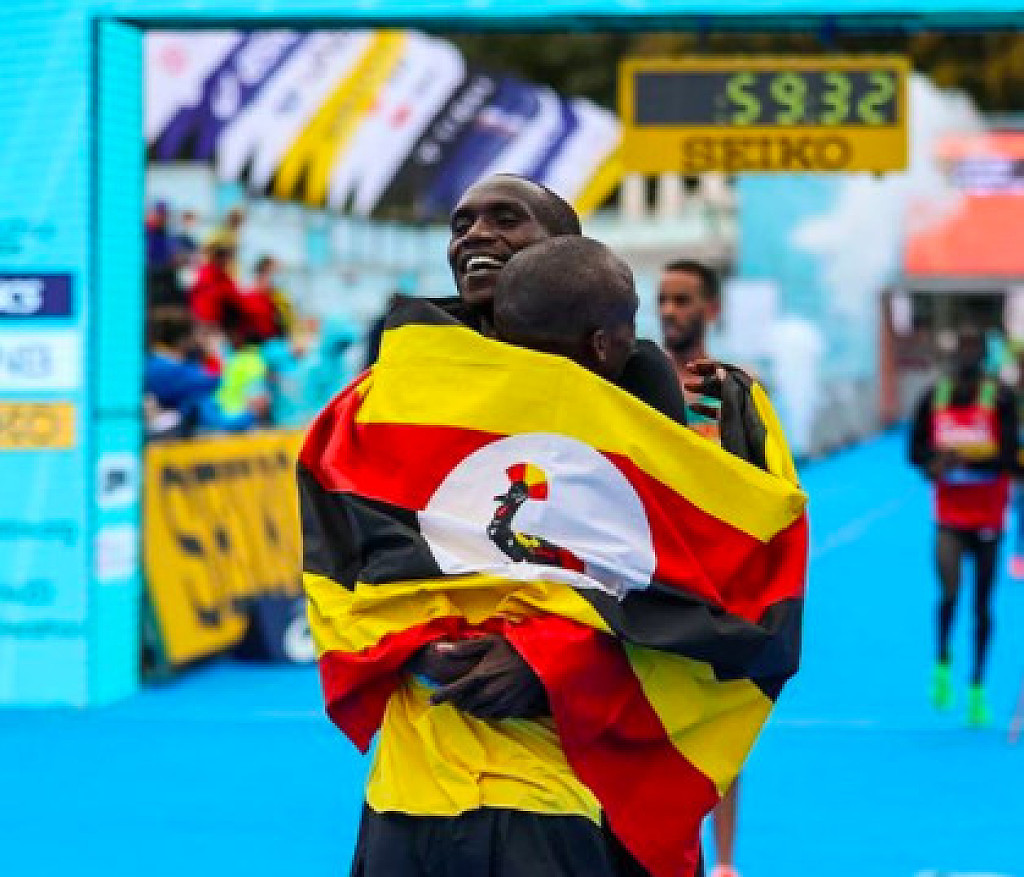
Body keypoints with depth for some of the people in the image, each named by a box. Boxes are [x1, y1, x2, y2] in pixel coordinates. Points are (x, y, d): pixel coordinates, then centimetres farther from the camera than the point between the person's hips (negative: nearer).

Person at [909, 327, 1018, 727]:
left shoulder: (1000, 399, -9)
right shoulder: (933, 398, 0)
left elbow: (1008, 457, -15)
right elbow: (916, 451, 7)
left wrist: (962, 462, -25)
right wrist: (936, 463, -14)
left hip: (988, 515, -1)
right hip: (950, 515, 1)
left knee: (982, 603, 7)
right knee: (949, 591, -18)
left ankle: (977, 687, 20)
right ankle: (942, 662, 7)